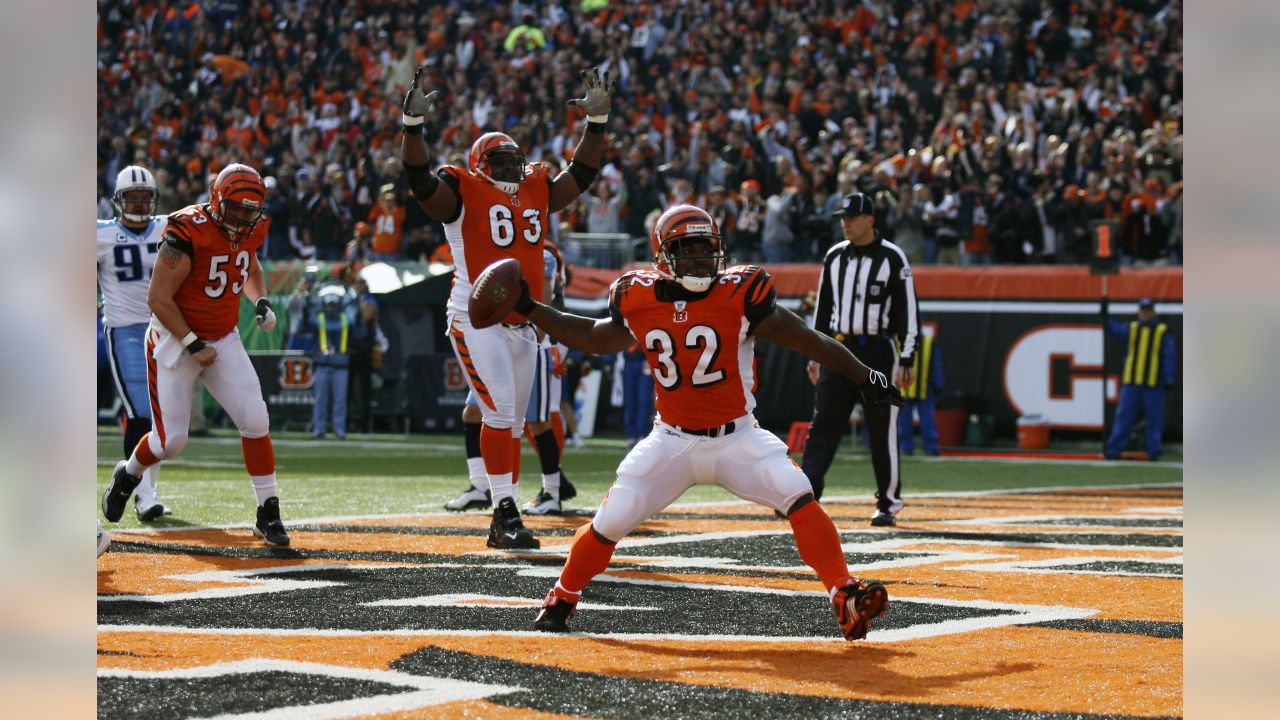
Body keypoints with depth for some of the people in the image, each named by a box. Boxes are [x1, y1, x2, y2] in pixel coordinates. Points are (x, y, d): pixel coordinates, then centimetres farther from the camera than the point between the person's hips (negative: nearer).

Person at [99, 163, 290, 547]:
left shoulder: (248, 231, -1)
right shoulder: (187, 232, -24)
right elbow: (158, 298, -21)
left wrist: (260, 300, 2)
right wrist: (193, 345, -21)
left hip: (223, 339, 5)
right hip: (174, 340, -5)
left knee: (255, 421, -9)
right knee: (171, 439, -2)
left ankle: (268, 514, -1)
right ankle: (128, 475, 31)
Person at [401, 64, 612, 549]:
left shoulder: (537, 192, 14)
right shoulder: (462, 194, -2)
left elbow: (582, 173, 20)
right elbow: (418, 177, -16)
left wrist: (598, 119, 12)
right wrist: (413, 123, -29)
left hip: (523, 326, 6)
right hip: (477, 323, -6)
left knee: (512, 422, 9)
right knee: (500, 411, -17)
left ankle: (502, 525, 14)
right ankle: (505, 512, -14)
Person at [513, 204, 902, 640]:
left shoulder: (740, 295, -12)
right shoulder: (640, 302, -3)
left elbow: (807, 341, -7)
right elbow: (593, 338, 15)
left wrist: (864, 376, -8)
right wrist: (528, 309, 9)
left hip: (738, 439, -2)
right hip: (672, 442, 2)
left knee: (798, 496, -24)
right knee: (610, 522, -7)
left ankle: (845, 598, -20)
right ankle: (561, 600, 19)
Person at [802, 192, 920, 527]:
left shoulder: (892, 258, -5)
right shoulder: (835, 256, 11)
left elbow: (909, 310, -6)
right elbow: (823, 307, 17)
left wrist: (907, 360, -11)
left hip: (878, 351, -4)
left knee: (882, 430, 0)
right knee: (823, 424, -3)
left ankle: (889, 502, 10)